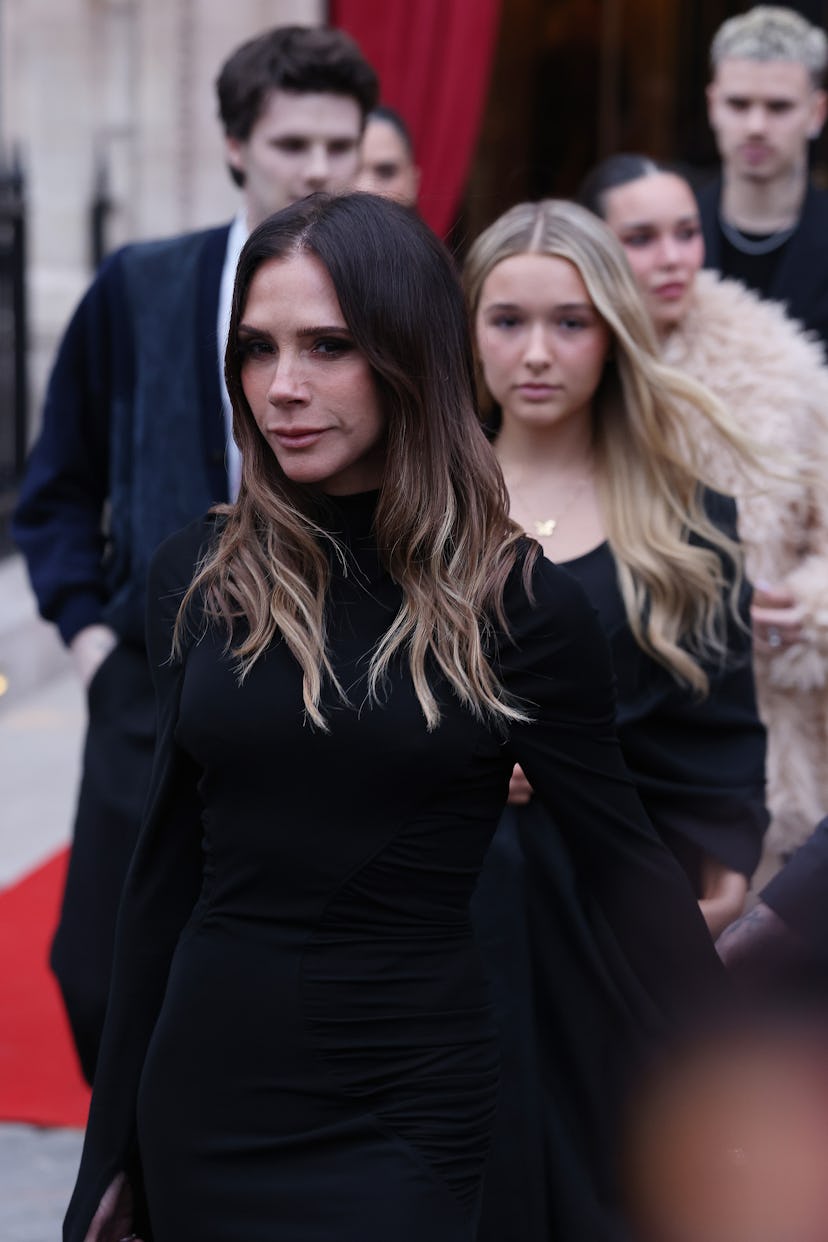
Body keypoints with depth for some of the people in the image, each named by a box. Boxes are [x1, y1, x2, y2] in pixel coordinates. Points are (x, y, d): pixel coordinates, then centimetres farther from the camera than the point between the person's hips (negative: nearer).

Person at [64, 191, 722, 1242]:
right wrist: (112, 1150, 10)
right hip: (201, 1094, 3)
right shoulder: (196, 580, 1)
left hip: (399, 1115, -3)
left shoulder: (518, 606, -8)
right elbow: (167, 874, 7)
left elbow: (625, 868, -3)